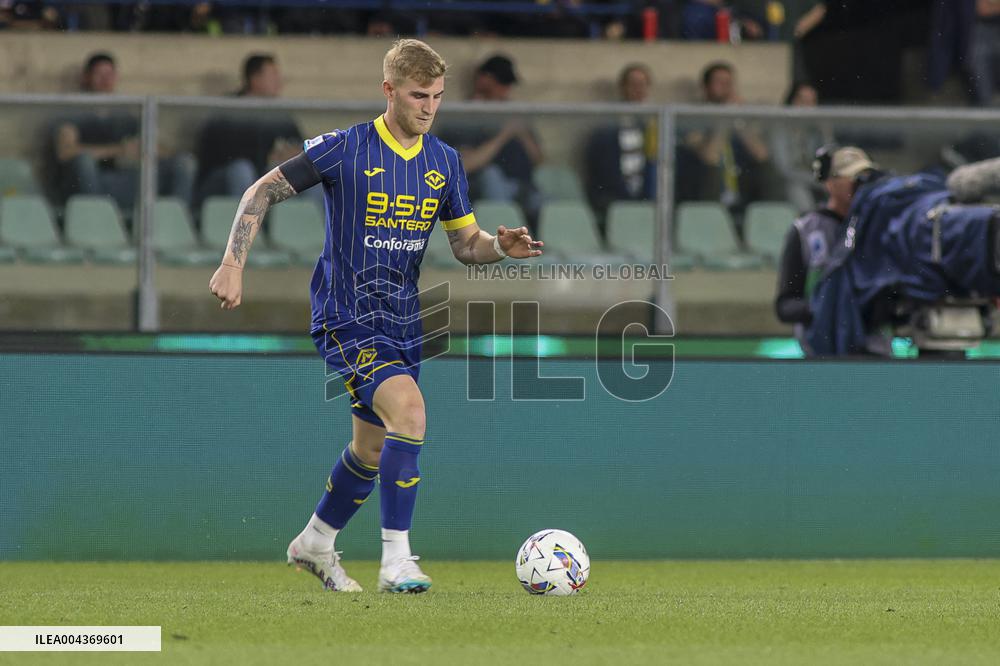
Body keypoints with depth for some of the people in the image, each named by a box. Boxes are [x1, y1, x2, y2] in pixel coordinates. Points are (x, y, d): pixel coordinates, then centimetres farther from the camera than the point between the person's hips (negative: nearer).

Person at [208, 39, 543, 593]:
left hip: (402, 322, 7)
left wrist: (501, 247, -11)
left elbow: (465, 243, 11)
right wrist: (233, 264, -13)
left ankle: (315, 544, 40)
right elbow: (262, 192, -5)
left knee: (373, 449, 15)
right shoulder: (346, 149, -11)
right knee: (408, 408, -27)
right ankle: (396, 561, -25)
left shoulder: (445, 162, 6)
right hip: (346, 319, -7)